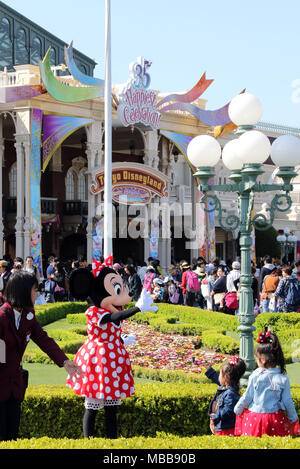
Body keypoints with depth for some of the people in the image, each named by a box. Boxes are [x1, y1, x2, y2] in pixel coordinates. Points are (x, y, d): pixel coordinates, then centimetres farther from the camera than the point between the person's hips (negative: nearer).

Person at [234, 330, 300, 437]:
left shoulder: (255, 376, -7)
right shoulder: (283, 379, -6)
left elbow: (247, 397, 0)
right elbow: (288, 402, 0)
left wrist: (237, 410, 17)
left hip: (255, 415, 0)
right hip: (275, 420, 0)